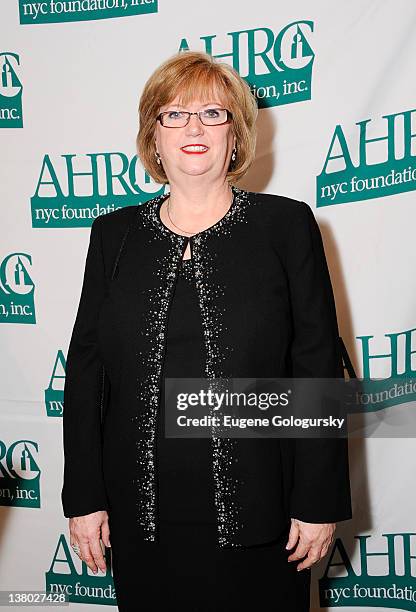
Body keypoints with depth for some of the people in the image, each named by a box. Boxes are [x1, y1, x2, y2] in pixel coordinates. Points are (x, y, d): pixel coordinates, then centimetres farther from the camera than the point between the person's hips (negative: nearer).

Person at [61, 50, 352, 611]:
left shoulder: (287, 225, -2)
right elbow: (85, 370, 5)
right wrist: (84, 498, 2)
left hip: (257, 518, -1)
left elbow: (319, 367, -4)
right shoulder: (114, 234, 4)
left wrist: (320, 502, -6)